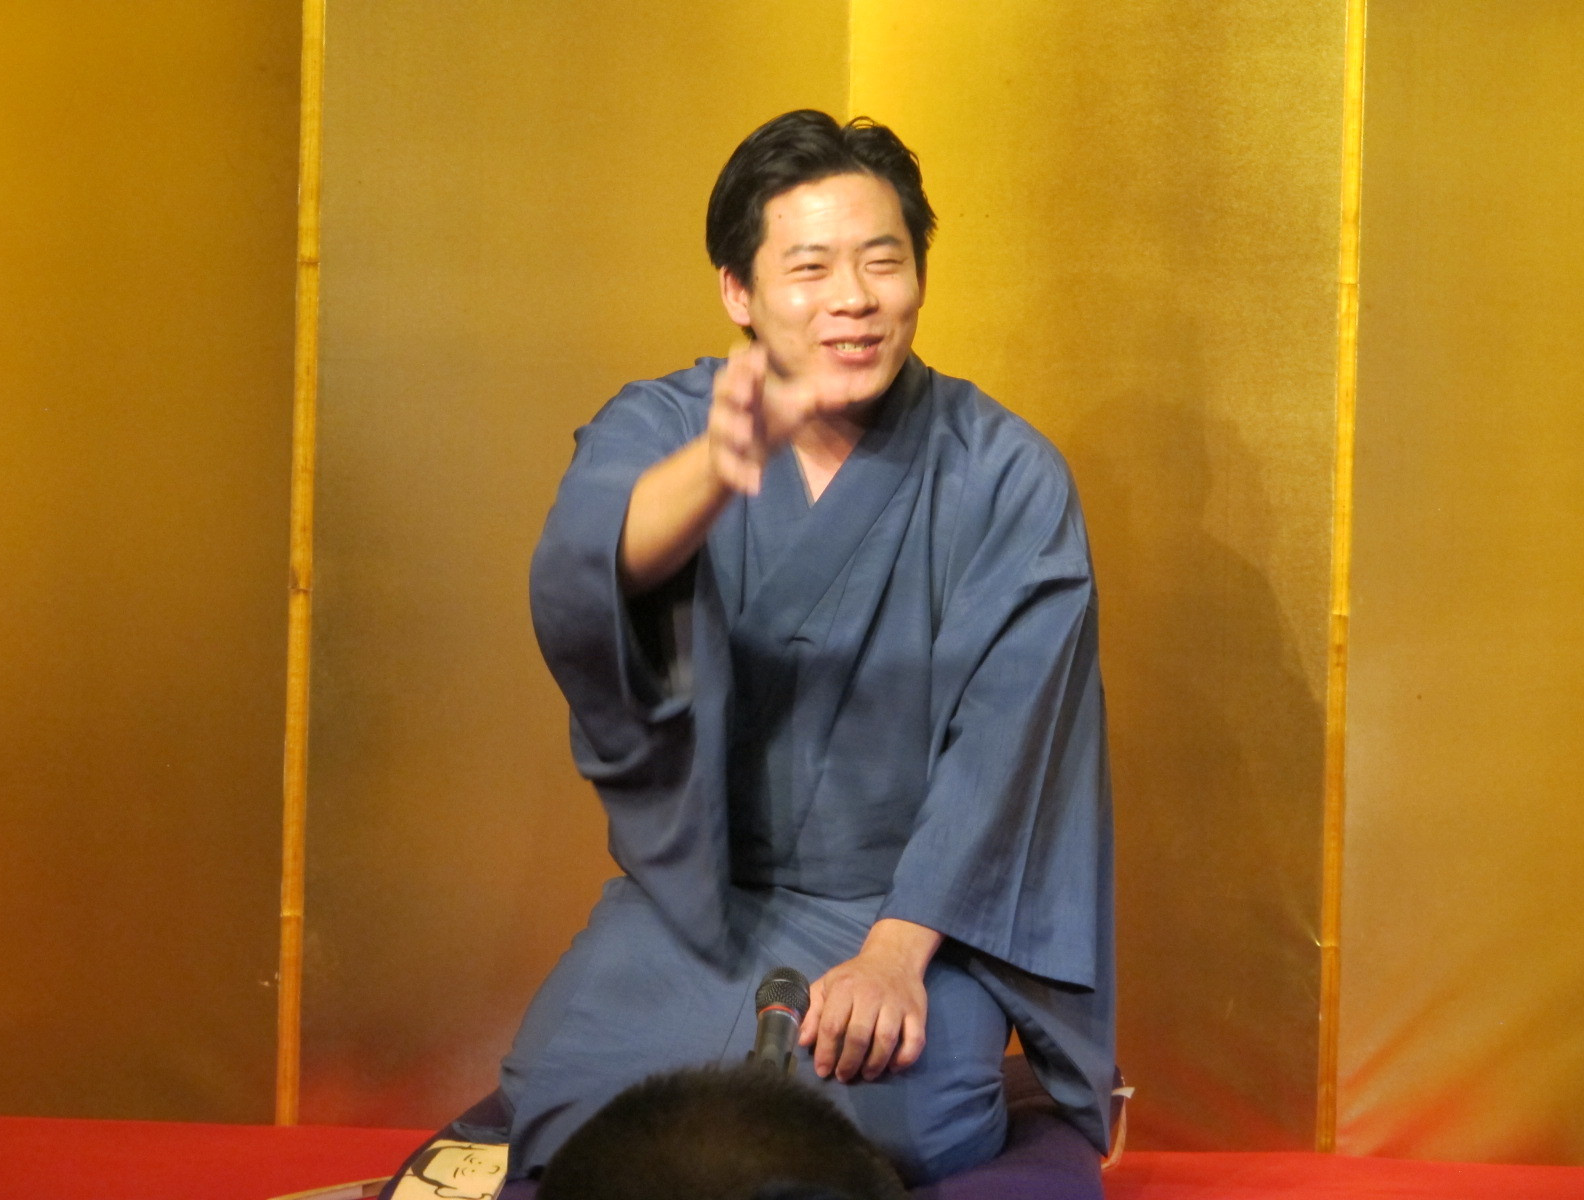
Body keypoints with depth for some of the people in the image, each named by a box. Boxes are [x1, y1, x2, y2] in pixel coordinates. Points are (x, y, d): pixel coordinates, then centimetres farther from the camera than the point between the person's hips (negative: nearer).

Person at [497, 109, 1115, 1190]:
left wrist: (895, 949, -23)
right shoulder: (655, 430, -2)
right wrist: (717, 467, -48)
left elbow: (1001, 735, -10)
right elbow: (584, 574, -25)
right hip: (690, 896, 1)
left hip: (913, 902, -1)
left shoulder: (1007, 479, -4)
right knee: (565, 1098, -23)